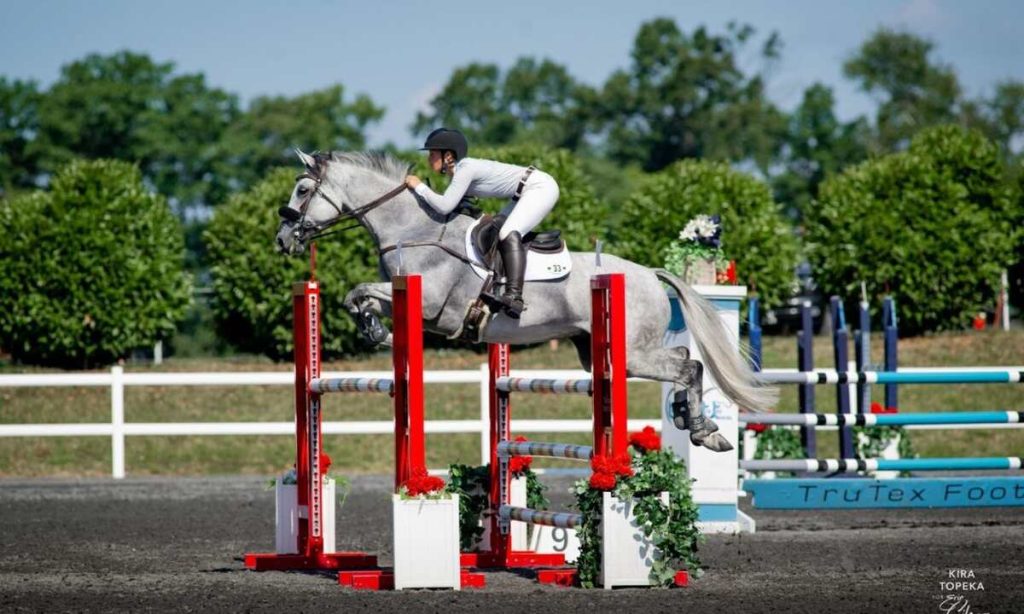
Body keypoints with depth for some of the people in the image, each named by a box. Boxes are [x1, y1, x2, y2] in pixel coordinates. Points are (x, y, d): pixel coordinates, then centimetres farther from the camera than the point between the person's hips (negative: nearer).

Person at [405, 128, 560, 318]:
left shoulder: (465, 169, -19)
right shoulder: (460, 171, 9)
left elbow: (444, 206, -25)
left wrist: (419, 187, -14)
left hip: (541, 187, -11)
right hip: (525, 194, 11)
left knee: (508, 233, -26)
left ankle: (514, 296, -38)